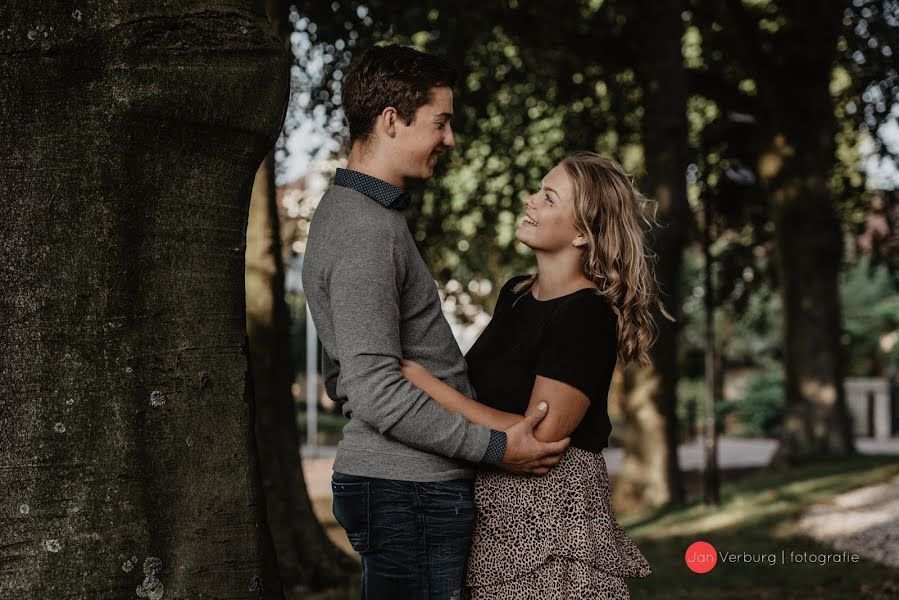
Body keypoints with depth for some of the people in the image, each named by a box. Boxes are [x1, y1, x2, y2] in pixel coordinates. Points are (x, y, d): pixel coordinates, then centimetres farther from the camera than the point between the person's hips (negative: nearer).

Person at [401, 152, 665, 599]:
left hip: (551, 513, -8)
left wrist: (427, 384, -18)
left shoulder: (587, 315, -16)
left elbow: (539, 436, -21)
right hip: (493, 510, 8)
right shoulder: (515, 293, 10)